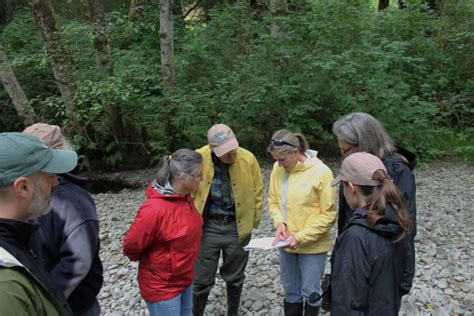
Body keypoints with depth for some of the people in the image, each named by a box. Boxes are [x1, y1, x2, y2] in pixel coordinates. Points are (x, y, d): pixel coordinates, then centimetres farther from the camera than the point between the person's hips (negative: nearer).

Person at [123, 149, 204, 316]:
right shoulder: (155, 209, -31)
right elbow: (131, 246, -19)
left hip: (185, 278, 7)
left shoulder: (185, 198, -6)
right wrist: (150, 262, -1)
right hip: (162, 287, -7)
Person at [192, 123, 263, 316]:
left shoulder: (248, 159, -12)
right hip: (207, 226, -1)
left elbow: (257, 191, 1)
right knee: (202, 279, 10)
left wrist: (253, 221, 5)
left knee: (235, 277, 19)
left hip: (238, 227, 1)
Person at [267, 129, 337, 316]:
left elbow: (329, 215, -16)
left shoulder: (321, 172, -20)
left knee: (310, 291, 12)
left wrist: (301, 237, -20)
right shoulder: (278, 168, -5)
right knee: (290, 291, 20)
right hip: (287, 243, 5)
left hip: (313, 245, -4)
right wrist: (279, 223, -11)